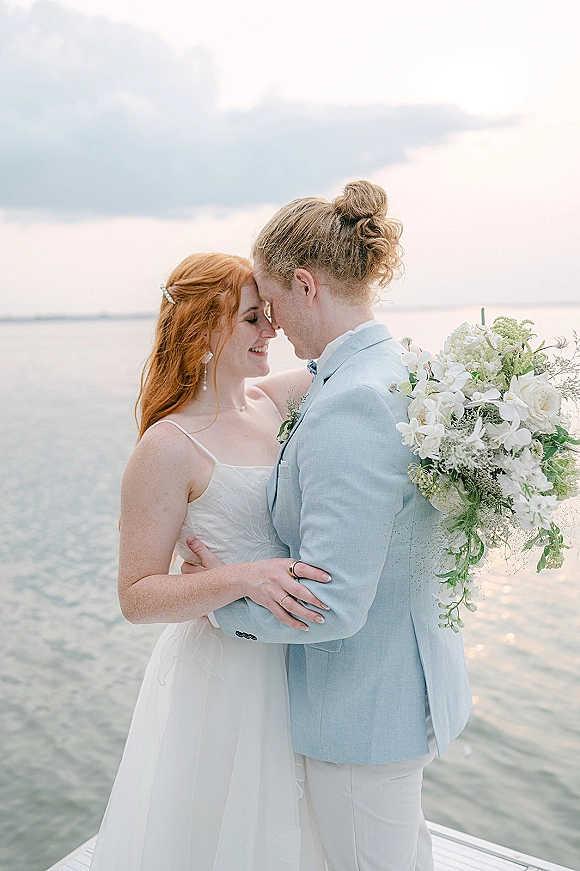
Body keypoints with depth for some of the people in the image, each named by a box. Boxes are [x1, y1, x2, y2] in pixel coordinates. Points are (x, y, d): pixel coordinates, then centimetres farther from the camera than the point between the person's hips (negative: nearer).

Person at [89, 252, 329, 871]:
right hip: (224, 670, -6)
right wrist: (244, 578, -33)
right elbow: (137, 596, -19)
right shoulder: (169, 446, -20)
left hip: (296, 657, 6)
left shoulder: (268, 403, -1)